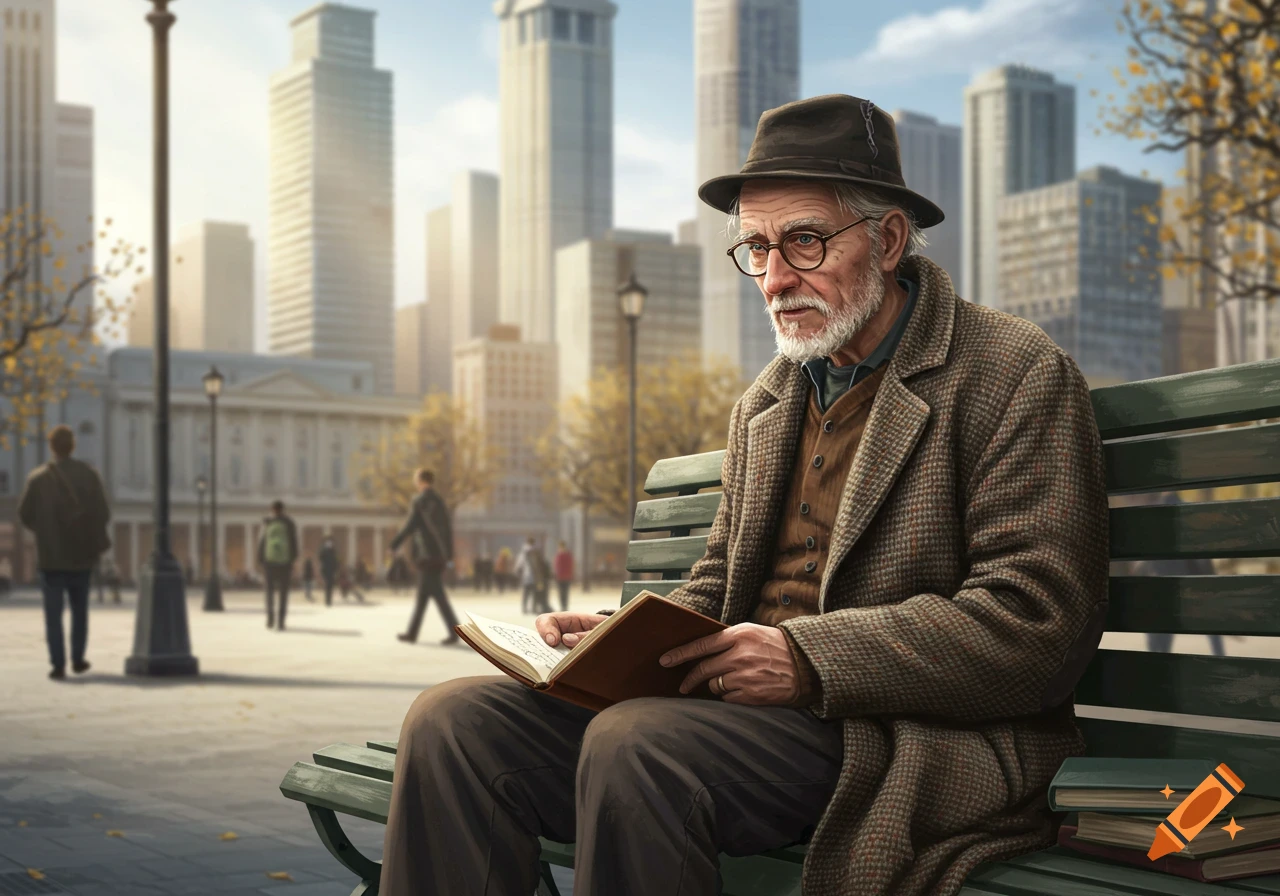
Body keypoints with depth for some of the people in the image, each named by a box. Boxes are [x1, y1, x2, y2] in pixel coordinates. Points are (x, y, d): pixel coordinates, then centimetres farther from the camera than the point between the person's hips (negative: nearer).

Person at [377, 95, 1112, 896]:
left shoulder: (1019, 376, -3)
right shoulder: (765, 403, 21)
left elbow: (1037, 624, -13)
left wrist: (810, 659, -21)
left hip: (908, 735, -6)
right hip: (742, 703, 7)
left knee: (635, 744, -33)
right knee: (454, 723, -14)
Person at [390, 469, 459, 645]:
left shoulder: (419, 502, -9)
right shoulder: (440, 502, 14)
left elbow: (409, 526, -11)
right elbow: (448, 530, 16)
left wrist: (393, 545, -1)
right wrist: (449, 554, 18)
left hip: (427, 556, -8)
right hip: (439, 555, 8)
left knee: (438, 595, -8)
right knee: (422, 595, 12)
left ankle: (454, 632, -13)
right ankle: (412, 632, 16)